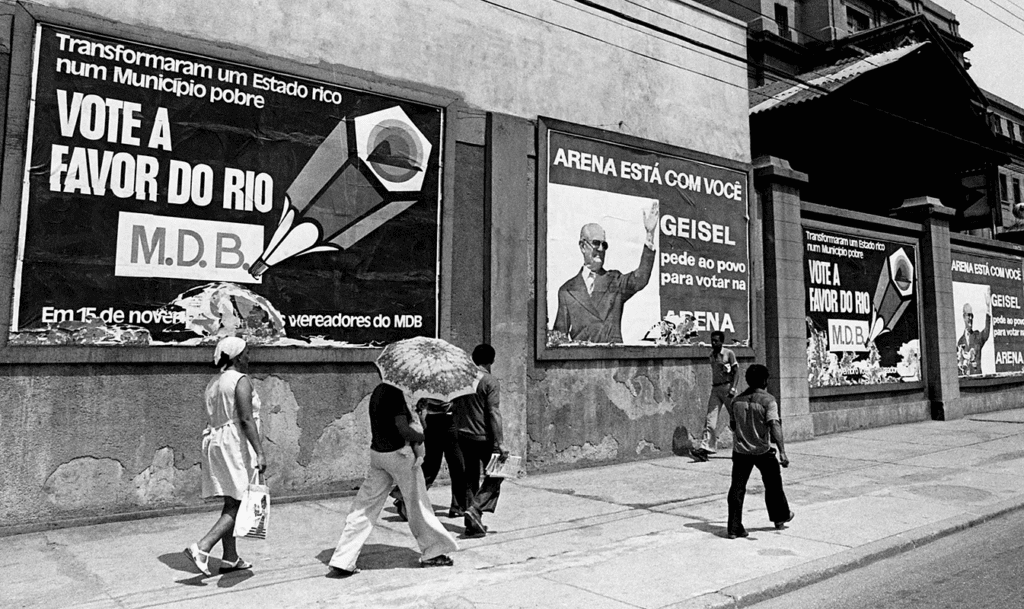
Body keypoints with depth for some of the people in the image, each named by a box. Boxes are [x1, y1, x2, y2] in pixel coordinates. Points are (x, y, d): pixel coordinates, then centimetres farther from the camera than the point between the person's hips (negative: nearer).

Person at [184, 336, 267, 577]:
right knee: (239, 505, -5)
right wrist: (260, 452, -22)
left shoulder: (213, 383, 16)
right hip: (236, 444, -9)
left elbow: (215, 418, 17)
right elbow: (246, 419, -19)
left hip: (215, 440, 9)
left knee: (232, 503, 15)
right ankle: (202, 548, -14)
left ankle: (230, 558, 20)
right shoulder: (241, 381, -11)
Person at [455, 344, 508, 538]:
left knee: (470, 477, 15)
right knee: (494, 476, 8)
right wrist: (499, 443, -16)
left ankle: (471, 522, 17)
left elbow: (454, 405, 13)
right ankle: (475, 510, -9)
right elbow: (494, 414, -17)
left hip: (463, 436, 6)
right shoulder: (490, 382, -12)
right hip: (483, 437, -6)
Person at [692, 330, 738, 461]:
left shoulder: (729, 353, -4)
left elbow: (736, 371, -8)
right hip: (715, 389, 5)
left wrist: (733, 388, -17)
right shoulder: (711, 356, 12)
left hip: (727, 387, -5)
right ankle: (705, 448, -13)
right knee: (710, 418, -6)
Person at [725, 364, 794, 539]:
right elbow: (774, 425, -23)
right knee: (773, 484, 20)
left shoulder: (737, 400, 6)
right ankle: (780, 517, 38)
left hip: (740, 450, 3)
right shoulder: (768, 400, -10)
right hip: (762, 451, -3)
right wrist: (782, 451, -28)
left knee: (737, 488, 3)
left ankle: (734, 528, 0)